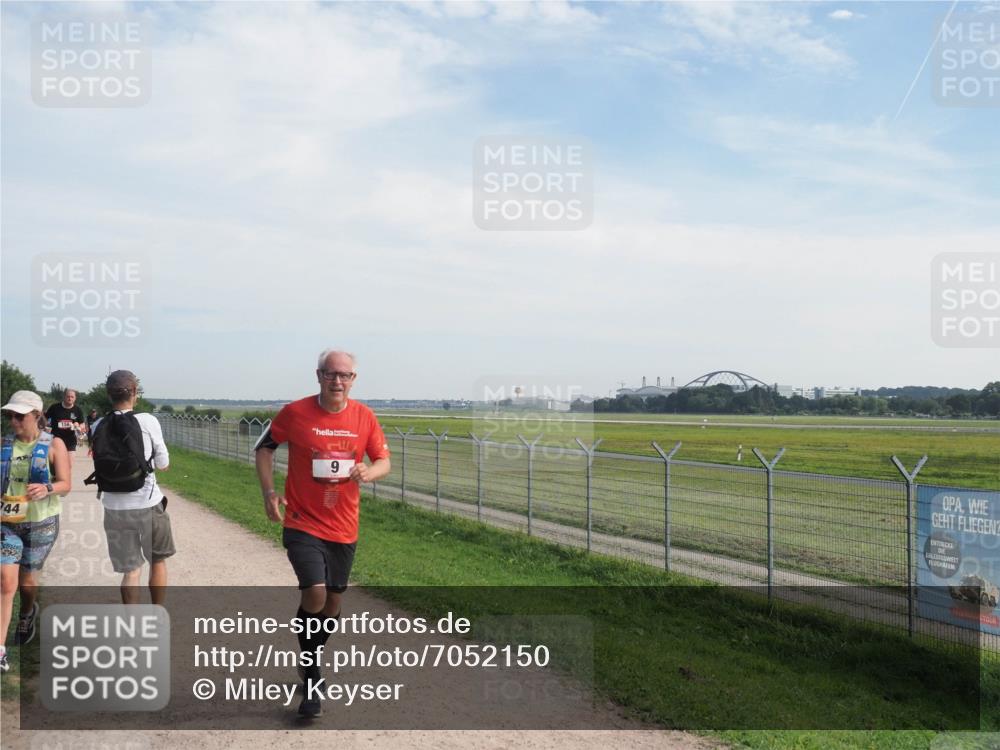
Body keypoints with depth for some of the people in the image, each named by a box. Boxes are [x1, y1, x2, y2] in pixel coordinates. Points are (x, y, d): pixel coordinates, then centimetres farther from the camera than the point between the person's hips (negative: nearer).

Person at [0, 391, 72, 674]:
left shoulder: (53, 445, -9)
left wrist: (47, 488, -32)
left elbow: (66, 484, -12)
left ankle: (27, 615, 49)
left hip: (41, 523, -1)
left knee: (26, 579, 15)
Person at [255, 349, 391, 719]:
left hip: (343, 528, 4)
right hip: (302, 524, -3)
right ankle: (311, 678, 2)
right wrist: (269, 491, -10)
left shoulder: (364, 417, -3)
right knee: (315, 591, -20)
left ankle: (310, 661, 43)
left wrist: (368, 472, -19)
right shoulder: (295, 412, -10)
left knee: (333, 600, 15)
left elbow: (384, 461, 5)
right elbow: (264, 448, 3)